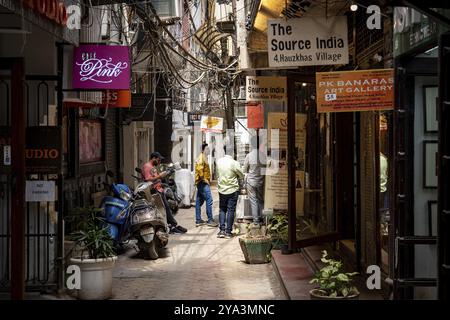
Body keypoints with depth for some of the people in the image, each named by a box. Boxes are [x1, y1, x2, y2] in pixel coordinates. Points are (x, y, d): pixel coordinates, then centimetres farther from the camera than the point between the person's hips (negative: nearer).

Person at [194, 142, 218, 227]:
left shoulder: (203, 158, 20)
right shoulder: (201, 158, -12)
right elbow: (199, 169, -24)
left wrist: (208, 178, 18)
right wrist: (204, 179, -19)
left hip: (200, 182, 11)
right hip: (203, 182, -11)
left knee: (199, 201, 10)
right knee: (209, 200, -12)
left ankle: (198, 220, 12)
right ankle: (210, 220, -12)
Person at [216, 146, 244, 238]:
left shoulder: (219, 161, -3)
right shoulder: (234, 163, -16)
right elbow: (242, 176, -4)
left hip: (222, 189, 4)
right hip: (232, 190, -3)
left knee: (222, 210, 13)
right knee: (230, 210, 3)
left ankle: (222, 230, 5)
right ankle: (228, 232, 4)